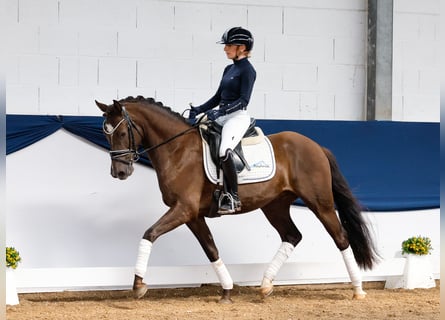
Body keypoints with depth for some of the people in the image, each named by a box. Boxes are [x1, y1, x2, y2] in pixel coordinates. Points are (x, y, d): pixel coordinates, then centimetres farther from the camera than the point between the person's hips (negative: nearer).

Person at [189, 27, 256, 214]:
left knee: (224, 151, -30)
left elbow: (243, 100, -16)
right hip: (222, 116, 10)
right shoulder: (229, 69, 17)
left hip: (237, 117, -10)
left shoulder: (247, 70, -8)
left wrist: (221, 111, -25)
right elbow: (218, 97, 20)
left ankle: (232, 198, -23)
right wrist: (198, 110, 9)